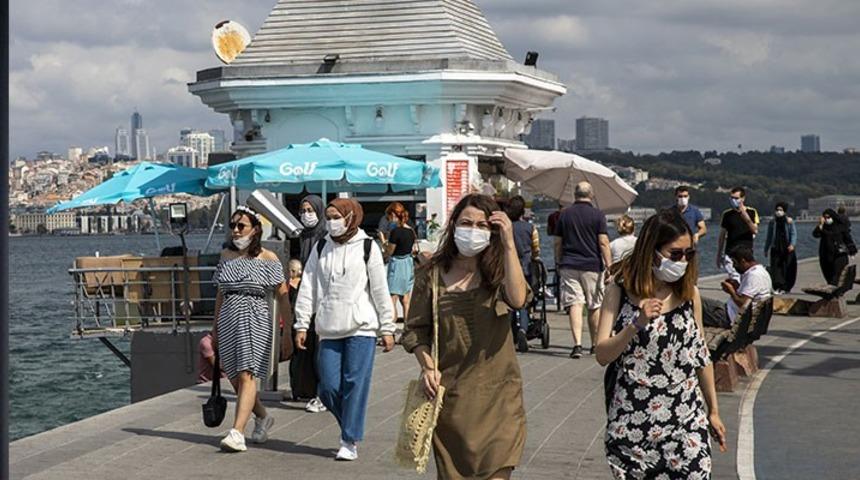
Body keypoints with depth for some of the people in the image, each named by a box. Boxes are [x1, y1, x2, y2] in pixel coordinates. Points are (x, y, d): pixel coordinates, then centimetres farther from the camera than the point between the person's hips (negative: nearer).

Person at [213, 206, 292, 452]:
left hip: (255, 320, -5)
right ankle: (263, 418, 32)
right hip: (228, 320, 5)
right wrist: (215, 327, 18)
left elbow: (282, 294, 0)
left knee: (246, 376, -15)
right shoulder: (226, 255, 11)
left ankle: (237, 432, -21)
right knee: (235, 379, 9)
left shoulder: (268, 259, -2)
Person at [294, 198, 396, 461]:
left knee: (355, 385, -5)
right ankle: (352, 426, 22)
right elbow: (307, 289, 11)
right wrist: (302, 325, 5)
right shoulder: (320, 250, 11)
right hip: (329, 330, 3)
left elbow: (381, 290, 2)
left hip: (361, 329, -3)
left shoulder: (367, 247, 2)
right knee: (328, 387, -1)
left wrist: (387, 328, 0)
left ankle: (350, 441, 3)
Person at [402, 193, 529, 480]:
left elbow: (518, 300, -21)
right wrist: (427, 366, -10)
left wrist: (509, 244, -20)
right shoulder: (433, 274, 3)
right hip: (448, 394, 1)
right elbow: (415, 330, 7)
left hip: (496, 394, -1)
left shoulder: (498, 272, 1)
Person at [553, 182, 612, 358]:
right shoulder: (597, 215, -3)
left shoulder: (564, 214, 6)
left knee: (574, 304, -4)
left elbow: (558, 243, 8)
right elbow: (603, 242, -8)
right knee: (595, 306, 12)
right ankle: (596, 344, 21)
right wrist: (609, 266, -6)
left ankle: (577, 344, -17)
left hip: (569, 266, 1)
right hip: (592, 266, -1)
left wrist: (559, 264, 19)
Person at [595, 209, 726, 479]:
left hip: (685, 419, 2)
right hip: (631, 421, -1)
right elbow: (602, 355, -8)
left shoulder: (690, 294, 5)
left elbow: (701, 355, 13)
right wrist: (637, 324, -22)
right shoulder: (620, 292, -2)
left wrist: (713, 411, 16)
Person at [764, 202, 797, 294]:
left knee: (788, 268, 0)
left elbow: (793, 234, 0)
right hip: (776, 248, 1)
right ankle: (778, 287, -10)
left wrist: (792, 244, -16)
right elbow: (769, 236, 17)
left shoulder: (789, 221, 3)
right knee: (776, 266, -9)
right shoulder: (772, 222, 10)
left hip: (787, 248, -1)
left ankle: (786, 287, 11)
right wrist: (766, 249, 16)